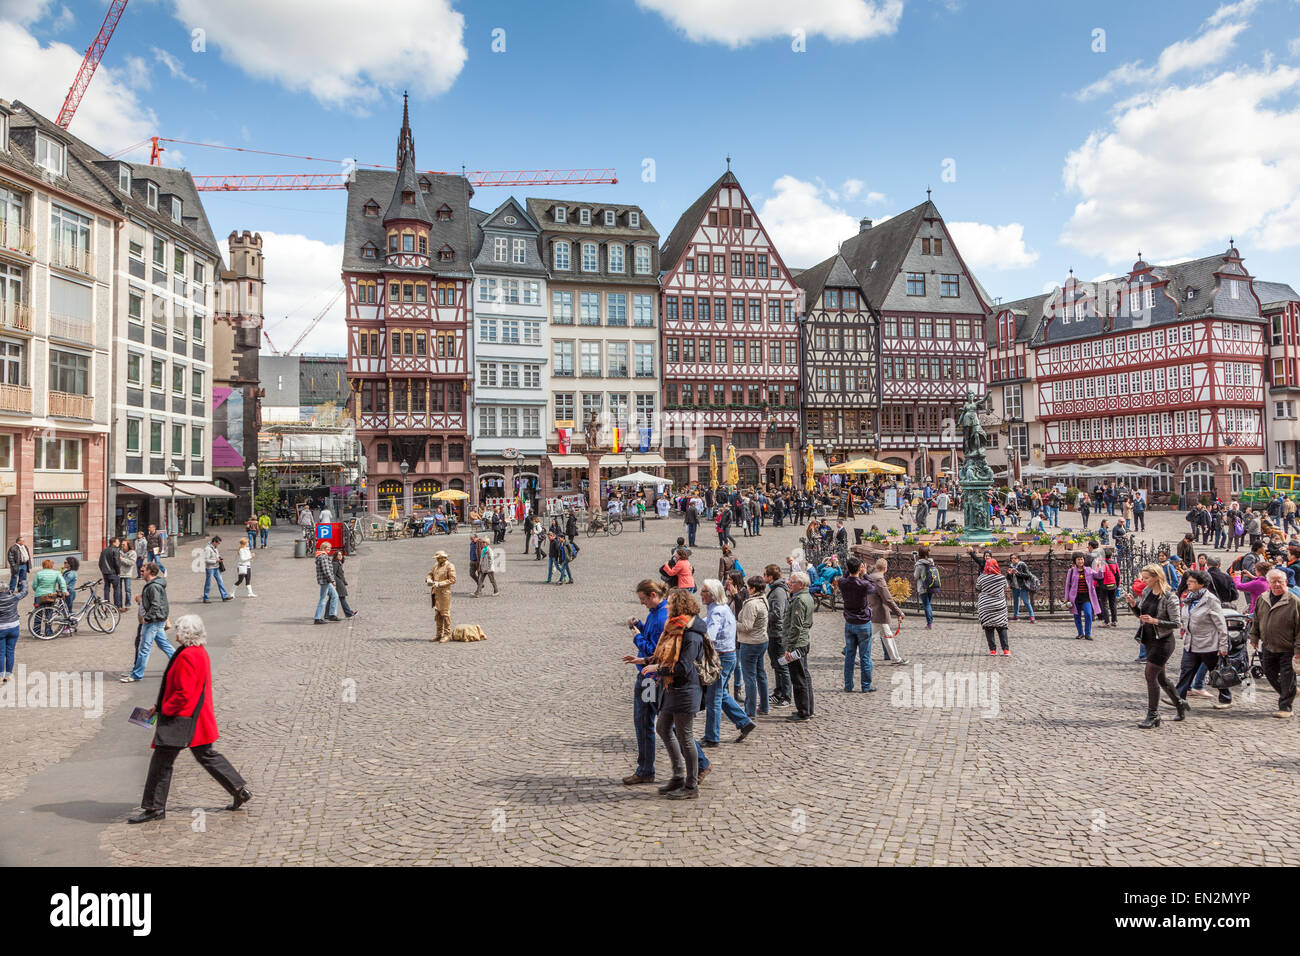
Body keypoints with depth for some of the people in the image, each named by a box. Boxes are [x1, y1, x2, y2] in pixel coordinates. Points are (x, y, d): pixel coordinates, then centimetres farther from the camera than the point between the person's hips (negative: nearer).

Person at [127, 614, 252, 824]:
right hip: (198, 718, 10)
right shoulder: (201, 653, 11)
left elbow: (184, 693, -25)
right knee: (206, 756, 17)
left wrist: (165, 709, -11)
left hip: (183, 719, -10)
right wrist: (160, 706, 17)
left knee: (161, 761, 1)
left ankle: (154, 808, 10)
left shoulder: (187, 656, -21)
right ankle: (240, 789, 17)